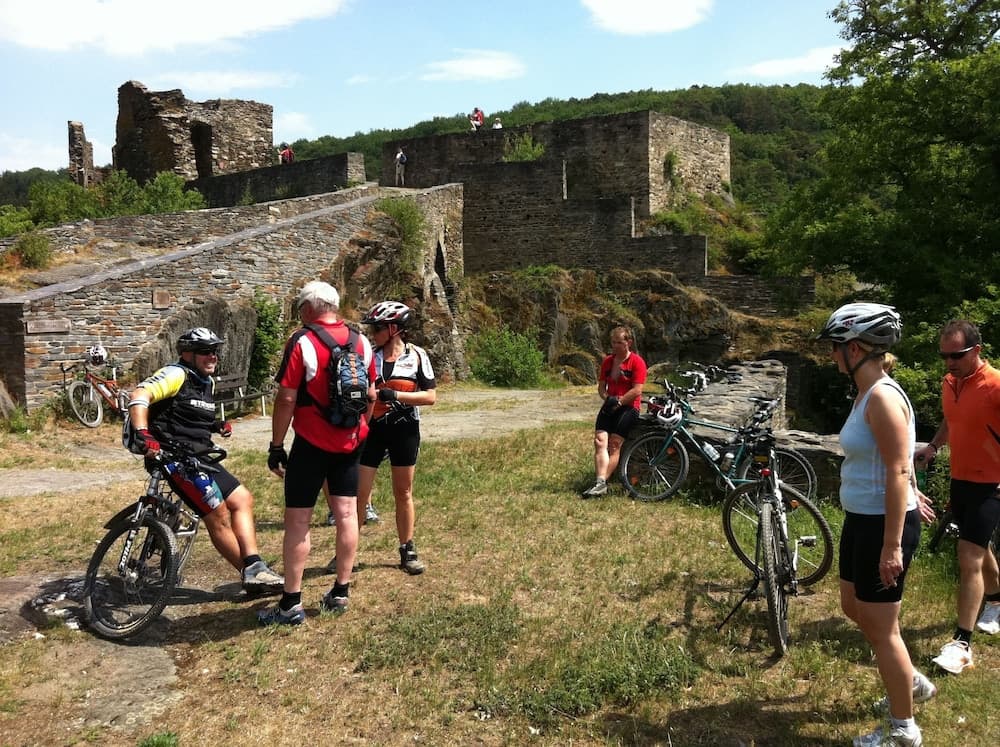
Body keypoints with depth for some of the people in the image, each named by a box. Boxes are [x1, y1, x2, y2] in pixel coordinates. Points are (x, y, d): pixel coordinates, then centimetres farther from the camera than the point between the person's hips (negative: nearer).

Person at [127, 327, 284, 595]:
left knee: (242, 499, 7)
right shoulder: (176, 375, -10)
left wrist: (217, 426, 10)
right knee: (218, 515, -10)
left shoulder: (207, 382, 18)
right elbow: (140, 395, -24)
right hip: (177, 459, -10)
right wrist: (143, 433, -37)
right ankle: (251, 573, 3)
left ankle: (254, 569, 6)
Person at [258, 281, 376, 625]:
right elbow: (371, 394, 9)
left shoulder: (301, 342, -13)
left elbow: (286, 399, -15)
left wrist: (276, 445, -7)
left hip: (311, 443, -5)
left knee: (297, 520, 2)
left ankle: (291, 604, 6)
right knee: (346, 514, 11)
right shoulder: (361, 342, 4)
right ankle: (341, 592, 20)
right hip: (350, 442, 6)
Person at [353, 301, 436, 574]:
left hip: (404, 431, -1)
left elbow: (430, 396, -8)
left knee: (403, 493, 11)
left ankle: (407, 551, 24)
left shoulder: (416, 356, -5)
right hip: (372, 428, 1)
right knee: (359, 493, 0)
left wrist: (395, 395, -19)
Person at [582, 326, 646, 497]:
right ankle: (600, 483, -22)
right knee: (600, 441, -14)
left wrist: (618, 401, -13)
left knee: (614, 445, -14)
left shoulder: (637, 362, -4)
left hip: (628, 407, -5)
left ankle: (602, 483, -13)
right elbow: (601, 386, 14)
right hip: (609, 406, 5)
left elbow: (637, 390, -11)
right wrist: (607, 398, -6)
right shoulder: (608, 361, 14)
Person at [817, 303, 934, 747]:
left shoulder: (883, 397, -22)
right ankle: (911, 681, 43)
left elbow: (898, 472, -24)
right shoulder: (869, 393, 7)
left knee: (881, 627, 5)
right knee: (854, 607, 23)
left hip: (884, 523, -10)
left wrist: (892, 545, -23)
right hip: (861, 519, 10)